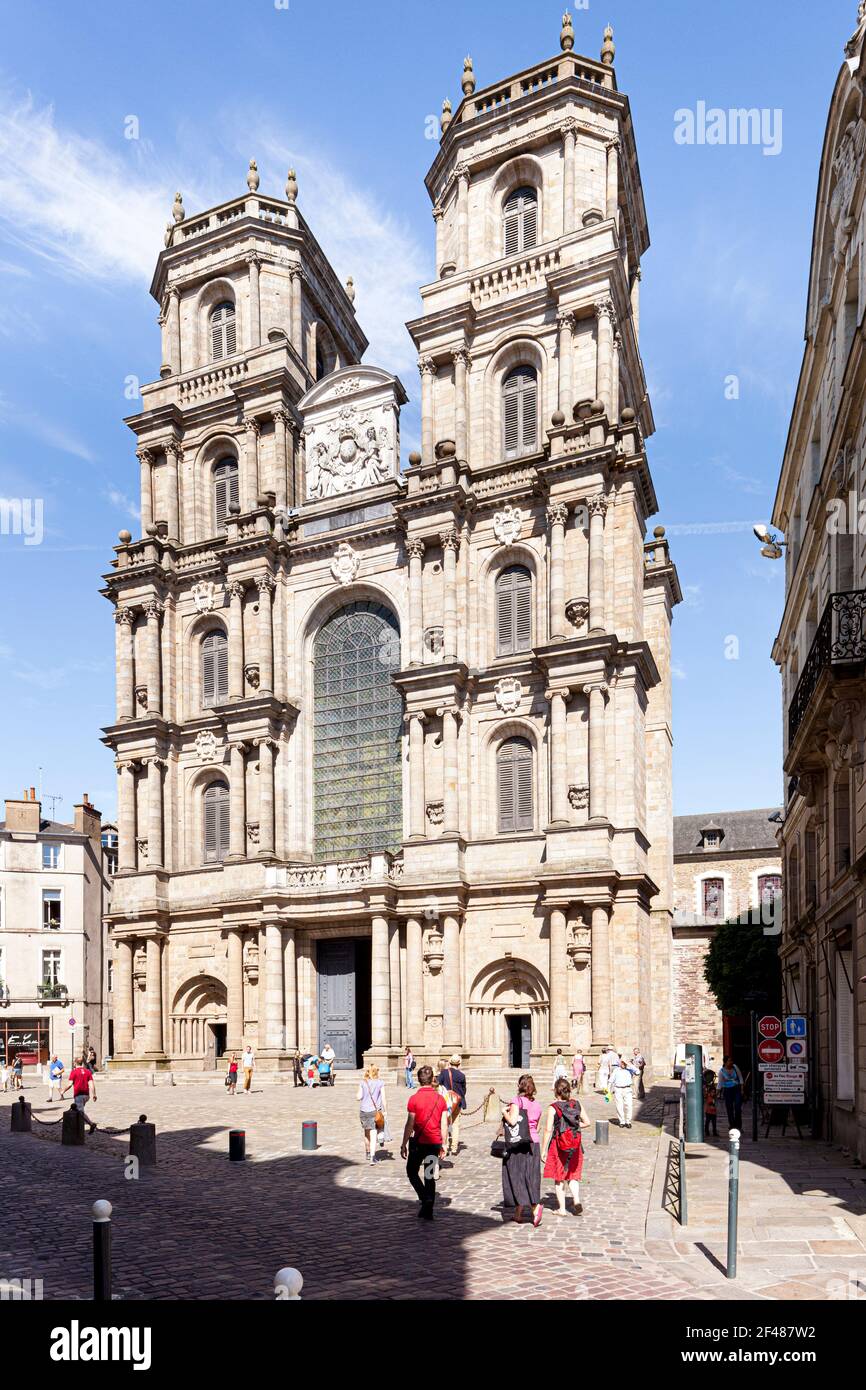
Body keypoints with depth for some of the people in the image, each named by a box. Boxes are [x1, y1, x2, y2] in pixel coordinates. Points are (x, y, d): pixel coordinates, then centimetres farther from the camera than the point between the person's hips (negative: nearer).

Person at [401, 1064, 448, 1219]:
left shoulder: (414, 1099, -11)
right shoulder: (440, 1099, 1)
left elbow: (410, 1124, -11)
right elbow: (444, 1124, 2)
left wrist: (404, 1145, -3)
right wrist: (443, 1145, 11)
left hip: (418, 1142, -4)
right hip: (435, 1143, 4)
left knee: (412, 1172, 14)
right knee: (430, 1176, 13)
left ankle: (425, 1199, -5)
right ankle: (428, 1211, 13)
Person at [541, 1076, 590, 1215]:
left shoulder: (552, 1108, -13)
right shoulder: (576, 1104, -1)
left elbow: (548, 1130, -13)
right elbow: (587, 1122, 4)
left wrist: (543, 1150, -6)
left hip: (558, 1145, -3)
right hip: (575, 1146, 3)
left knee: (559, 1178, 11)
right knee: (572, 1175, 17)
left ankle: (562, 1209, 16)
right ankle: (577, 1200, -4)